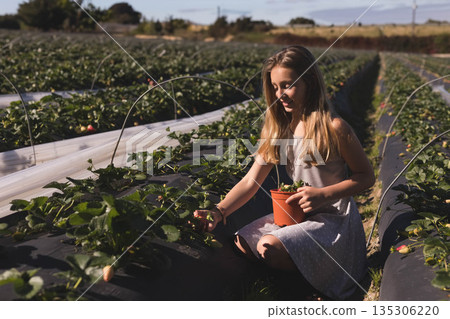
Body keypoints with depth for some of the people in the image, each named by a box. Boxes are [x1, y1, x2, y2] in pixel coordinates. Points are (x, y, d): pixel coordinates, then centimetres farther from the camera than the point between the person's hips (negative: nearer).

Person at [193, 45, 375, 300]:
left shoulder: (333, 127, -16)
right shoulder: (279, 128, 2)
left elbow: (367, 176, -7)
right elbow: (251, 182, -3)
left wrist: (323, 194, -21)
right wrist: (219, 212, -17)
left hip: (333, 218, -6)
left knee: (269, 247, -26)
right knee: (241, 243, -10)